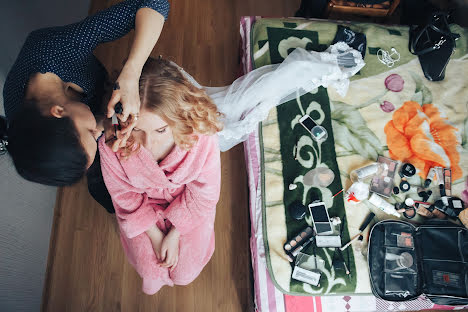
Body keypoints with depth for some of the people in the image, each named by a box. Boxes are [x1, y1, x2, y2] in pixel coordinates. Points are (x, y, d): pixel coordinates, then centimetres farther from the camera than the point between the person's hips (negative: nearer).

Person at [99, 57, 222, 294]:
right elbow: (124, 197, -13)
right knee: (150, 273, 1)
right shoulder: (111, 145, -35)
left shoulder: (202, 137, -37)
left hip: (188, 208, 0)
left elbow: (203, 195, -17)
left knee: (185, 274, 4)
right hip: (142, 207, 1)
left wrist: (174, 235, -11)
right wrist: (155, 235, -9)